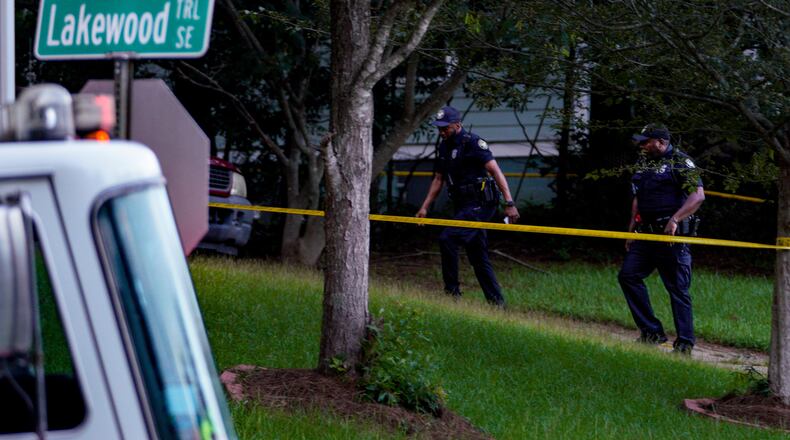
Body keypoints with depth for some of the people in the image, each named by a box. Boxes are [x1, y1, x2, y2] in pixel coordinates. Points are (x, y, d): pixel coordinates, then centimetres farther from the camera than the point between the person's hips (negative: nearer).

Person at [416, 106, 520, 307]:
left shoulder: (472, 143, -13)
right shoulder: (444, 147, 13)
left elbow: (495, 171, -18)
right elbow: (438, 180, 21)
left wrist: (509, 203, -25)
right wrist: (424, 208, 14)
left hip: (480, 205, -9)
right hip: (463, 206, 9)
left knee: (447, 239, -21)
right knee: (478, 257, 9)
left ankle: (452, 290, -13)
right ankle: (496, 301, 13)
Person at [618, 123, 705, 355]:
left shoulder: (680, 162, -9)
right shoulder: (644, 162, 16)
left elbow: (698, 196, -17)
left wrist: (674, 220, -25)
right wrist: (631, 230, 18)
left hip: (671, 234, -8)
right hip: (646, 232, 8)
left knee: (678, 288, -5)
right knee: (628, 275, 0)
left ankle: (685, 344, 0)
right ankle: (652, 331, 6)